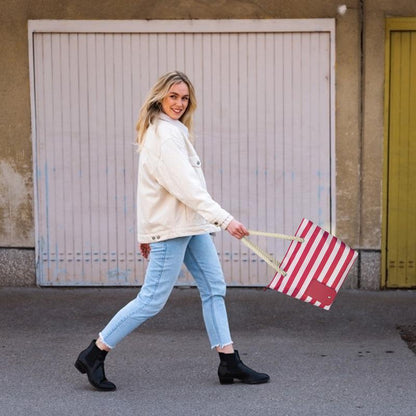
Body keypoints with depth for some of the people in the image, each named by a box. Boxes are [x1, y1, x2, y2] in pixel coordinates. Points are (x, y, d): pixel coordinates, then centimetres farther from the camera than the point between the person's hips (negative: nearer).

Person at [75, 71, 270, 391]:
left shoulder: (172, 131, 16)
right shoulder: (165, 135, -17)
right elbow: (187, 187, -27)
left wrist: (146, 233, 21)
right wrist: (224, 219, -33)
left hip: (192, 226, 10)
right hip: (171, 227, -10)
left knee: (214, 289, 8)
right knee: (152, 300, -6)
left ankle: (229, 363, 12)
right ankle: (93, 355, 5)